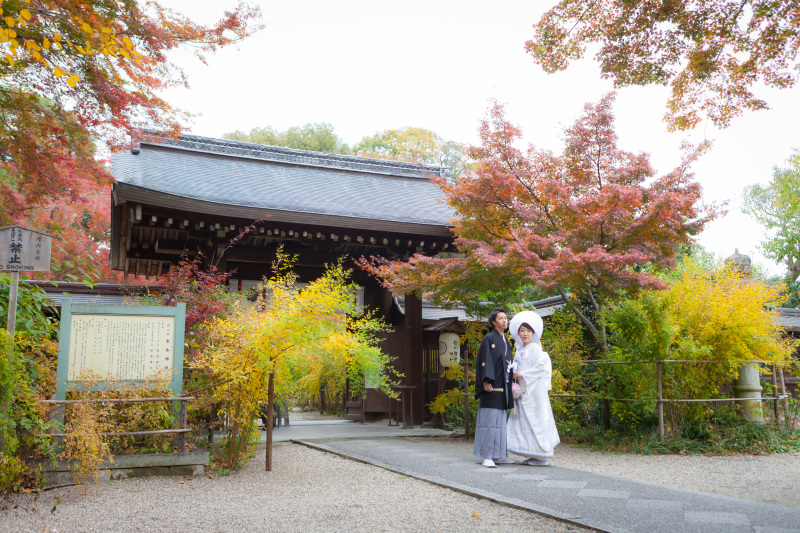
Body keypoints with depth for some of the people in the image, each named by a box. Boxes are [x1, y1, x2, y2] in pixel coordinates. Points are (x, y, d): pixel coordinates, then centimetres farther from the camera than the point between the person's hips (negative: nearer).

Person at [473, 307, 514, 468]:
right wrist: (486, 381, -21)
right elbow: (485, 360, -12)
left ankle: (499, 455, 13)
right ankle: (487, 456, -7)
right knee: (490, 420, -9)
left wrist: (510, 385, 18)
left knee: (501, 421, 9)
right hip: (492, 387, -8)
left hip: (503, 387, 8)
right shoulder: (489, 339, -3)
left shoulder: (506, 342, 20)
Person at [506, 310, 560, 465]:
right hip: (522, 390, 8)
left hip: (534, 389, -8)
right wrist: (515, 374, 3)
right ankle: (532, 454, 14)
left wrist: (523, 374, -14)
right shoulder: (519, 350, 14)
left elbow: (541, 367, -15)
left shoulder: (535, 348, -8)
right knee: (523, 420, 6)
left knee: (535, 421, -6)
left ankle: (542, 456, 2)